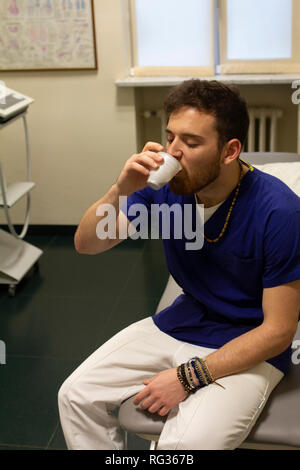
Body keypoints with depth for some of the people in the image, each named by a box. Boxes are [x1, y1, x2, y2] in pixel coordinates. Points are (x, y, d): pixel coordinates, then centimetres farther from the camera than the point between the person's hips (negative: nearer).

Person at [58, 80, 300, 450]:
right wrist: (122, 190, -25)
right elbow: (86, 244, -6)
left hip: (247, 349, -5)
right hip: (179, 323, 5)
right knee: (75, 395, -3)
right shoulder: (164, 185, -10)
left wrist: (188, 377, -21)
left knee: (189, 443, -29)